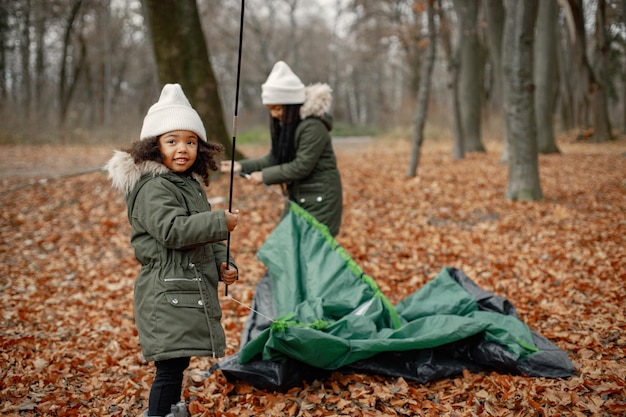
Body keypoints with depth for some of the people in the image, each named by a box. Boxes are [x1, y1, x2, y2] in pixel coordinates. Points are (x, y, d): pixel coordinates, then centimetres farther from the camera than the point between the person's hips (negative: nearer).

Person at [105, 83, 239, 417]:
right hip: (167, 294, -9)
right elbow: (173, 230, -29)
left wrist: (222, 263, 8)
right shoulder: (152, 188, -15)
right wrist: (221, 222, -23)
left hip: (192, 288, 9)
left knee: (178, 362, 20)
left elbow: (205, 235, 23)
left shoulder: (191, 184, 16)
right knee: (170, 365, -10)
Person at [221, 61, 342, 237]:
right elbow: (274, 158, 9)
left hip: (320, 200, -9)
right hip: (297, 198, 9)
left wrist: (265, 176, -17)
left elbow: (301, 166, -22)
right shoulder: (285, 124, 7)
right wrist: (242, 166, -3)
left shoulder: (313, 126, -21)